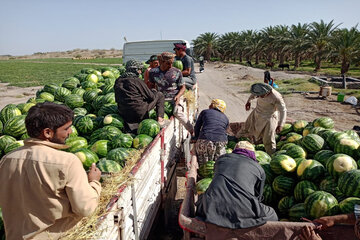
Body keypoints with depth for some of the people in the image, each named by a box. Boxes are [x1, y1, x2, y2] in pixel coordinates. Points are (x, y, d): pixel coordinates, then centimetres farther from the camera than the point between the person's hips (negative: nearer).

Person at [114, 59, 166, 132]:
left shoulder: (118, 81, 6)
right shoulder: (137, 81, -13)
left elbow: (117, 99, 14)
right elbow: (151, 96, -7)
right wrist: (154, 92, 17)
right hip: (139, 112, -6)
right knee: (159, 95, 9)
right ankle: (160, 119, 3)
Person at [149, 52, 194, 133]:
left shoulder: (177, 72, -1)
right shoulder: (153, 72, 3)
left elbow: (182, 87, 5)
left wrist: (178, 96, -14)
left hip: (175, 97, -2)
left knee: (177, 112, -30)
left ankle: (192, 131, -13)